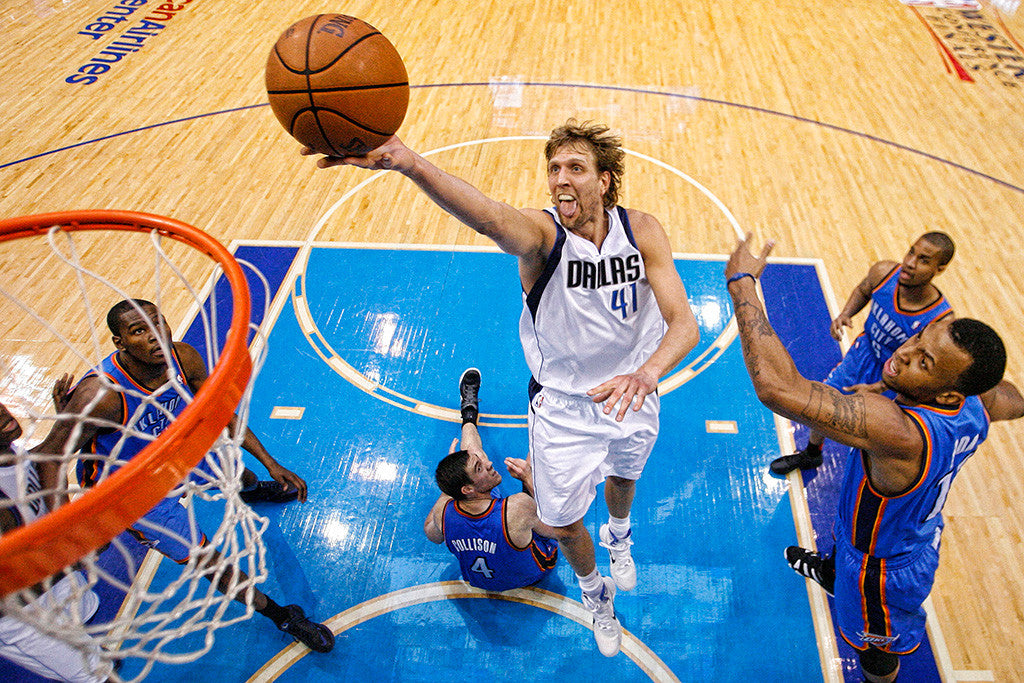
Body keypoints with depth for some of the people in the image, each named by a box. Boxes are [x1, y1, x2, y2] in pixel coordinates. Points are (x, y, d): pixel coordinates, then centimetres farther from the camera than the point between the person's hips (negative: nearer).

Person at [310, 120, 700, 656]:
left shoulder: (642, 231, -18)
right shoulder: (542, 233, -27)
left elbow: (684, 323, -26)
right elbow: (490, 216, -52)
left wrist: (647, 373, -48)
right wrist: (409, 164, -73)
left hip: (631, 396, 3)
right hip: (562, 404, -2)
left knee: (623, 476, 30)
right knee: (563, 524, 10)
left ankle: (618, 535, 69)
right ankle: (595, 592, 48)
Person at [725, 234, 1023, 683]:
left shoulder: (899, 431, -50)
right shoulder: (977, 404, -23)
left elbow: (779, 389, -60)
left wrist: (741, 283, -51)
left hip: (888, 569, -9)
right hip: (918, 534, 9)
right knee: (844, 556, 42)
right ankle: (829, 574, 77)